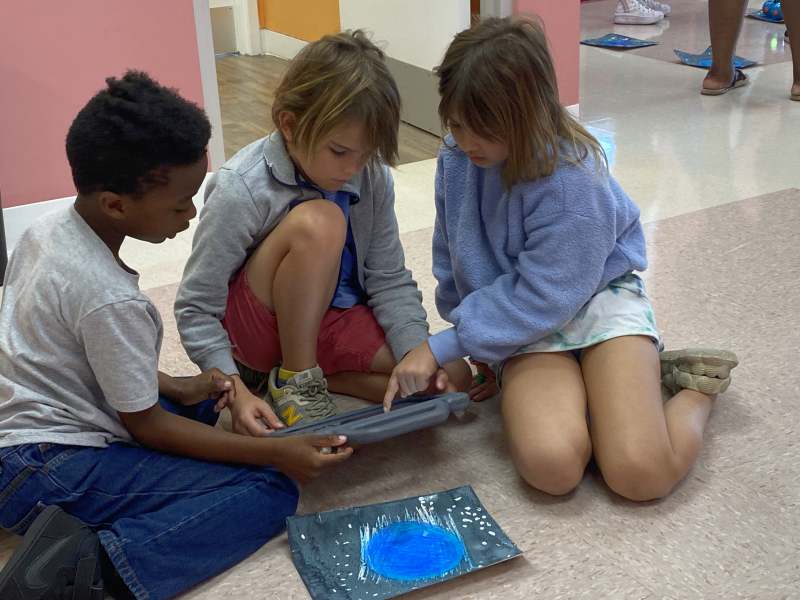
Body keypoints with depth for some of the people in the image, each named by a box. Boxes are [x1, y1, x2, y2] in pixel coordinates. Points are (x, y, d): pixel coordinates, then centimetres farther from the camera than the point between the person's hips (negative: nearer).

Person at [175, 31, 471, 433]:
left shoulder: (373, 177, -11)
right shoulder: (241, 190, -24)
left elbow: (389, 281, -7)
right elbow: (195, 309, -20)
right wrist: (235, 389, -32)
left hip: (333, 319, 5)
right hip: (255, 330, -5)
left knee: (451, 377, -13)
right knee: (317, 222, -33)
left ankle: (308, 374, -1)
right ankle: (294, 381, -15)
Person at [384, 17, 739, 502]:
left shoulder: (573, 180, -26)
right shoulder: (457, 156, -8)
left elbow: (542, 300, -23)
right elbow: (452, 256, 8)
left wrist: (443, 347, -21)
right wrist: (463, 329, 11)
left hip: (597, 297, -3)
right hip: (524, 315, 4)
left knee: (642, 473, -23)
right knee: (551, 466, -27)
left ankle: (699, 387, 7)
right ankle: (594, 384, 5)